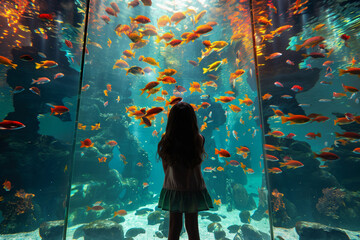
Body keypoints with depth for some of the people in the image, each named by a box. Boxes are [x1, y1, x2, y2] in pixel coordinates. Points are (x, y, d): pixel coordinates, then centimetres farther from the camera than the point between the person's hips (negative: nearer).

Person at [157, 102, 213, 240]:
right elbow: (198, 166, -6)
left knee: (173, 228, 19)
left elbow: (165, 168, -3)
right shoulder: (199, 139, -17)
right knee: (192, 228, 19)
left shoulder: (166, 140, -13)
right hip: (194, 189, 0)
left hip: (172, 190, 1)